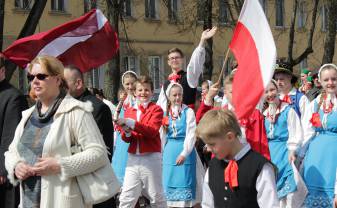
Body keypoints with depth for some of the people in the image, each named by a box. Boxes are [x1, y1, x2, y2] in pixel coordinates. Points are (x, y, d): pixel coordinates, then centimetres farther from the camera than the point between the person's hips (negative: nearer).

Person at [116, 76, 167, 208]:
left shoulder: (156, 109, -2)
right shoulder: (129, 111, 12)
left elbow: (152, 130, -18)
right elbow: (126, 139, 9)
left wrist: (130, 123, -23)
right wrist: (126, 132, -15)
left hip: (151, 158, -4)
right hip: (133, 158, 4)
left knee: (156, 197, 8)